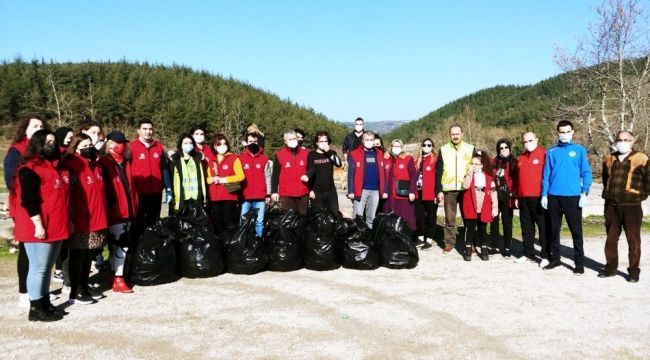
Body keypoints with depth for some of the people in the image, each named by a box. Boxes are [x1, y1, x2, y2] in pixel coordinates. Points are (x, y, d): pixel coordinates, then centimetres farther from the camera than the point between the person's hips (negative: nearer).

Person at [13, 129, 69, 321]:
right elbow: (28, 200, -18)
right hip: (38, 229, -9)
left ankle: (45, 304, 24)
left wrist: (67, 221, 20)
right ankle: (36, 309, 6)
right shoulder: (30, 169, -12)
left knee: (47, 268, 15)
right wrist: (38, 224, -21)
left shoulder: (57, 167, 16)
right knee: (39, 268, -3)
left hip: (56, 228, 9)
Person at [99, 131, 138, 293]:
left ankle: (118, 274, 21)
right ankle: (118, 279, -1)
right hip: (115, 212, -8)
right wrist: (110, 206, -17)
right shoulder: (104, 163, -9)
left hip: (127, 211, 8)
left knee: (124, 244, 12)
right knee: (120, 244, -8)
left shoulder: (125, 162, 15)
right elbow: (103, 188, -15)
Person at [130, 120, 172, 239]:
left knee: (153, 224, 14)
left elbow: (164, 169, 11)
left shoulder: (159, 146, 7)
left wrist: (168, 189, 8)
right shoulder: (131, 146, -4)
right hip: (138, 192, -3)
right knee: (138, 224, 7)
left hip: (156, 192, 3)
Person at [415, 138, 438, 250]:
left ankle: (429, 240, 10)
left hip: (430, 194, -5)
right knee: (419, 216, 11)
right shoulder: (418, 160, 14)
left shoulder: (435, 159, -3)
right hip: (419, 193, 6)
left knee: (430, 216, 4)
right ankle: (421, 237, 24)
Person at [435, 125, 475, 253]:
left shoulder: (470, 149, 5)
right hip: (449, 189, 0)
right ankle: (449, 242, 12)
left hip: (466, 189, 0)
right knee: (449, 218, 4)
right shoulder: (443, 149, 6)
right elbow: (439, 171, 5)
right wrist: (439, 190, -1)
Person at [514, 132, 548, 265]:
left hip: (538, 197, -7)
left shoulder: (544, 154, -4)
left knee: (543, 226, -1)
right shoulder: (520, 158, 17)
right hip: (523, 198, 7)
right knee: (526, 227, 12)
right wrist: (516, 196, 15)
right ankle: (528, 254, 22)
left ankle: (546, 256, 4)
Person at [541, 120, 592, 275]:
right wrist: (544, 195, 2)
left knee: (576, 230, 1)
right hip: (554, 196, 3)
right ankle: (554, 258, 23)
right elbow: (546, 174, 8)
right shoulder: (551, 151, 8)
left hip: (573, 196, -2)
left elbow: (586, 172, 0)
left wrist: (584, 193, -9)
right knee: (553, 229, 11)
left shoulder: (580, 150, 2)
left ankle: (579, 262, 8)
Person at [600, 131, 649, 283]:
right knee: (611, 238, 11)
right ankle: (611, 267, 21)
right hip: (611, 205, 5)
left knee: (633, 239, 2)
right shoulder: (609, 159, 11)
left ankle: (634, 270, 10)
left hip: (631, 206, -4)